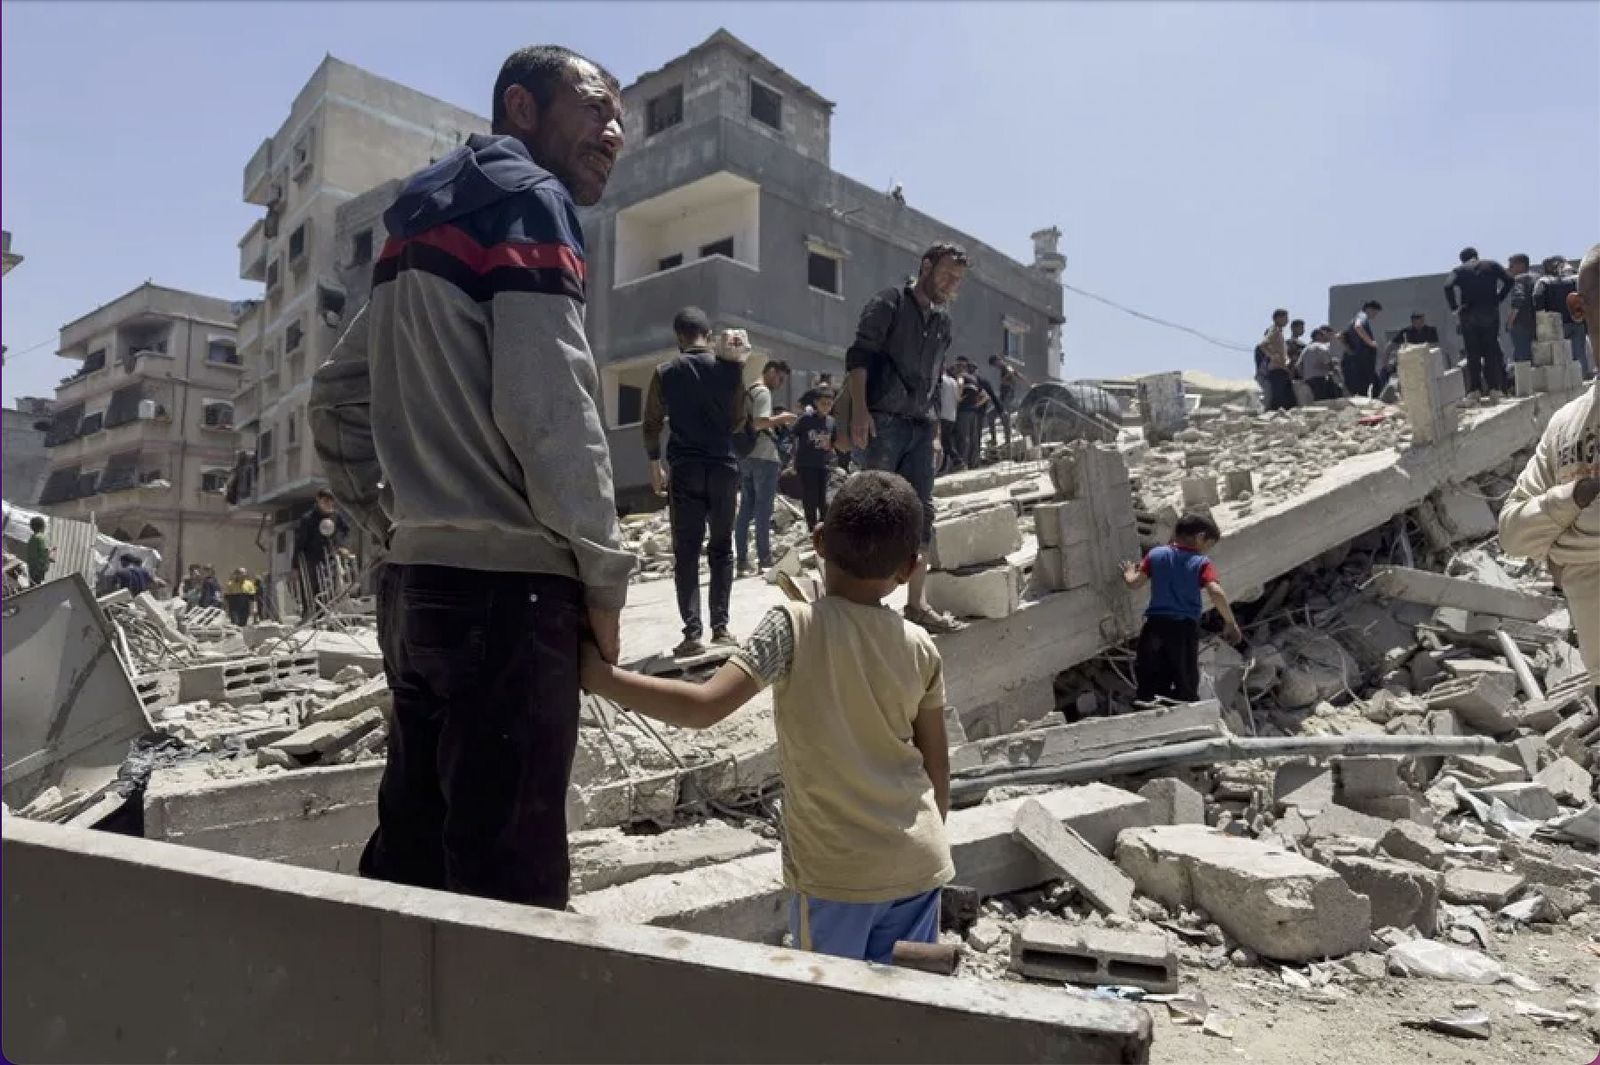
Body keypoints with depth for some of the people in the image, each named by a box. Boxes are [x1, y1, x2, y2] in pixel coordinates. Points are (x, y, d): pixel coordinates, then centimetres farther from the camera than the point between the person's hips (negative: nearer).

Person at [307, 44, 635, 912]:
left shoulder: (423, 222, 21)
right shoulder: (527, 201, -5)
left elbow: (336, 401, 23)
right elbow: (549, 411, -17)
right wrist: (604, 576, -9)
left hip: (417, 584, 9)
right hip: (507, 588, -9)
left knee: (411, 861, 16)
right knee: (509, 886, -2)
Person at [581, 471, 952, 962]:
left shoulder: (793, 626, -16)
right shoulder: (921, 648, -2)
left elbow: (704, 706, -25)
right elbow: (938, 769, 6)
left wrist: (598, 674, -17)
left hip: (836, 872, -4)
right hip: (919, 865, 4)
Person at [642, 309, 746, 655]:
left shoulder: (665, 373, 0)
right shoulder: (730, 367, 2)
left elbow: (651, 425, 5)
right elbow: (739, 418, 11)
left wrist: (654, 462, 18)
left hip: (684, 470, -1)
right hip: (723, 466, 1)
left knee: (686, 551, 1)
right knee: (722, 547, 12)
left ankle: (692, 633, -6)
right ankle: (720, 626, 11)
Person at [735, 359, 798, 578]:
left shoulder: (747, 392, 19)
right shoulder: (763, 392, -10)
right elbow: (759, 423, -22)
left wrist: (776, 422, 18)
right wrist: (780, 418, -8)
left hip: (745, 458, 9)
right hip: (764, 458, -9)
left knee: (746, 509, 7)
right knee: (763, 510, -3)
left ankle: (742, 560, 6)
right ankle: (764, 558, 1)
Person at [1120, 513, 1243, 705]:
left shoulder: (1156, 554, 5)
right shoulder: (1202, 563, -5)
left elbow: (1134, 582, 3)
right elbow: (1216, 593, -19)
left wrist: (1128, 573, 26)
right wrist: (1230, 623, -11)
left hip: (1155, 624, 3)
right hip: (1185, 627, -3)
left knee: (1149, 687, 12)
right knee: (1186, 685, 9)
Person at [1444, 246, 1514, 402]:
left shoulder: (1459, 270, 6)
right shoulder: (1491, 265, 11)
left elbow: (1448, 287, -12)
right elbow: (1508, 280, 0)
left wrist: (1455, 308, -5)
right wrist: (1499, 299, 7)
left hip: (1468, 314, -1)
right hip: (1490, 312, 1)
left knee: (1472, 354, 1)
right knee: (1491, 351, 7)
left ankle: (1474, 391, -3)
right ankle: (1494, 389, 4)